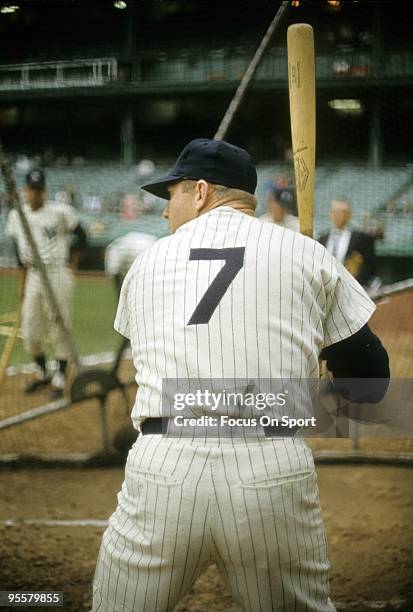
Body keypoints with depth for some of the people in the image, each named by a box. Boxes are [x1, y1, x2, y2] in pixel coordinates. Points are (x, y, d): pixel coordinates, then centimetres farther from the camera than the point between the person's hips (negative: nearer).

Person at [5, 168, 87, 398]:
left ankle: (60, 378, 10)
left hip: (58, 276, -5)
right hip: (33, 276, 5)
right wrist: (23, 282, 16)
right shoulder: (17, 215, 7)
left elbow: (81, 237, 3)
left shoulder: (60, 212, -8)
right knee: (30, 332, 8)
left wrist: (72, 263, 1)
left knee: (60, 329, -1)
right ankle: (42, 373, 28)